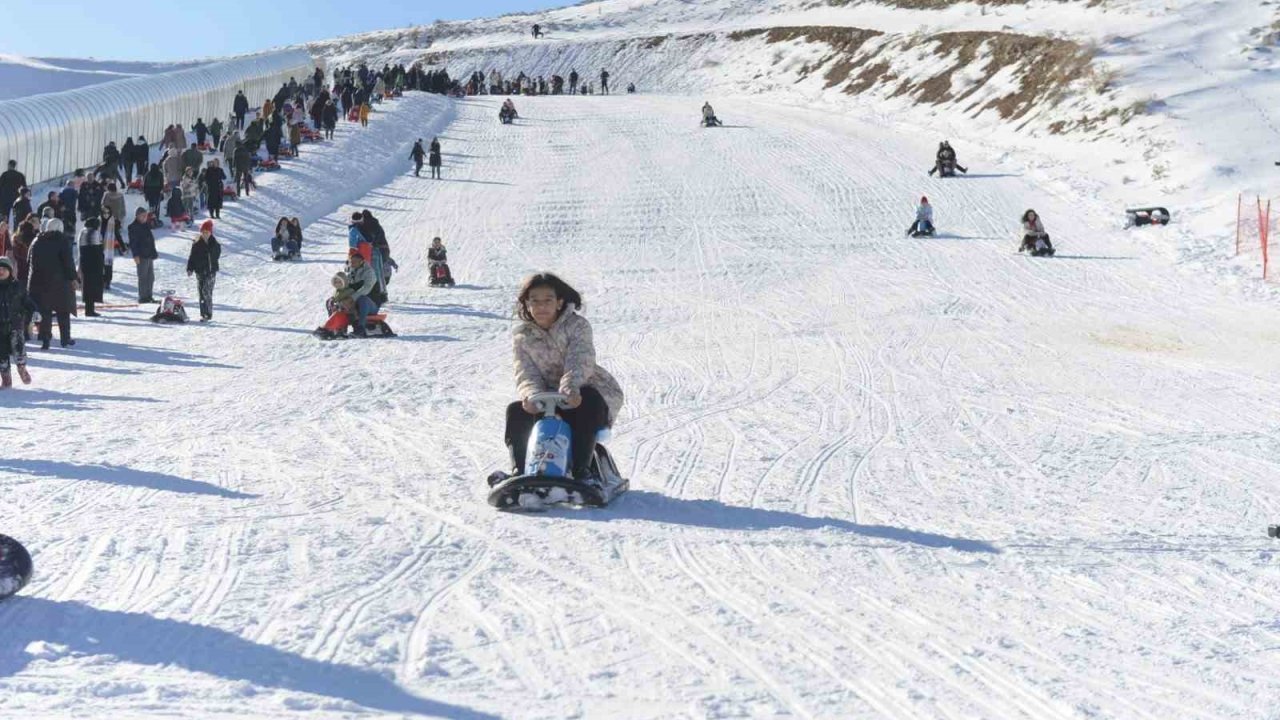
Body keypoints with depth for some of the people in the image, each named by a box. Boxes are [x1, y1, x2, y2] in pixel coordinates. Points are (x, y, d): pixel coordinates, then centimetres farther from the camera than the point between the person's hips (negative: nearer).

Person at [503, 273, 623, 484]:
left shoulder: (576, 325, -9)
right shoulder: (522, 337, 3)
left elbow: (580, 362, -25)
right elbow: (526, 375, -9)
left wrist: (570, 387, -48)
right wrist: (531, 395, -34)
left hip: (581, 393, -3)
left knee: (589, 403, -36)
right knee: (516, 412, -19)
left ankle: (581, 470, -34)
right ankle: (519, 470, -11)